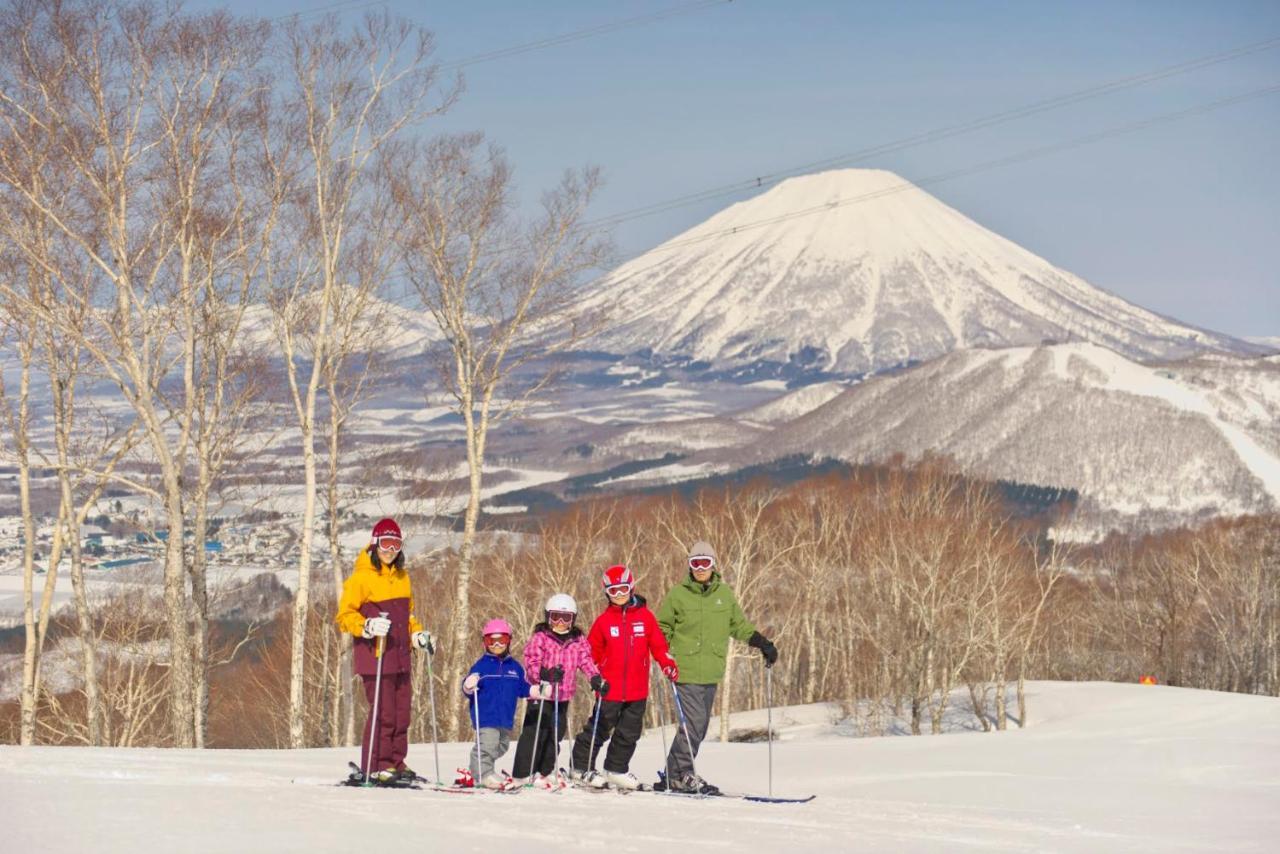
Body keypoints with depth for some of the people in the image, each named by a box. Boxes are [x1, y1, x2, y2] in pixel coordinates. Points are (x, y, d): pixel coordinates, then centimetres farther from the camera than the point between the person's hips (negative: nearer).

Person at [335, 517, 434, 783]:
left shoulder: (401, 576, 18)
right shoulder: (361, 577, -6)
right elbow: (344, 616, -7)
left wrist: (417, 634, 15)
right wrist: (367, 627, -22)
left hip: (400, 656, 7)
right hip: (374, 655, -7)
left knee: (402, 710, 7)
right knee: (383, 712, -10)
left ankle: (395, 762, 17)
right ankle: (374, 766, -4)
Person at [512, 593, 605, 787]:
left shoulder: (578, 640, 8)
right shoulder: (540, 638, -6)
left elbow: (586, 661, 3)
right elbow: (531, 662, -14)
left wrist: (596, 678, -15)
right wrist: (544, 674, -33)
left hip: (563, 696, 5)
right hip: (541, 693, -5)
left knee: (555, 734, 12)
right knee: (534, 734, -9)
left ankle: (545, 772, 26)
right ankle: (522, 774, -6)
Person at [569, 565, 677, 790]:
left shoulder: (645, 616, 3)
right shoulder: (604, 621, 0)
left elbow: (658, 645, 7)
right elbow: (591, 651, 6)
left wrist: (667, 664, -7)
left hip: (637, 690, 3)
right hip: (610, 689, -3)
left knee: (629, 733, 11)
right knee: (599, 730, 2)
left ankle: (616, 770, 24)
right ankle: (580, 767, 13)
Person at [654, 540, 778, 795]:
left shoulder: (724, 594, 10)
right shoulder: (677, 595, -1)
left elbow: (739, 625, 21)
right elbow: (662, 628, 8)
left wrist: (763, 643, 13)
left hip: (711, 673, 5)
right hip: (686, 671, -5)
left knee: (699, 726, 7)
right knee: (694, 721, -14)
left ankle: (675, 773, 15)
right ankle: (682, 774, -5)